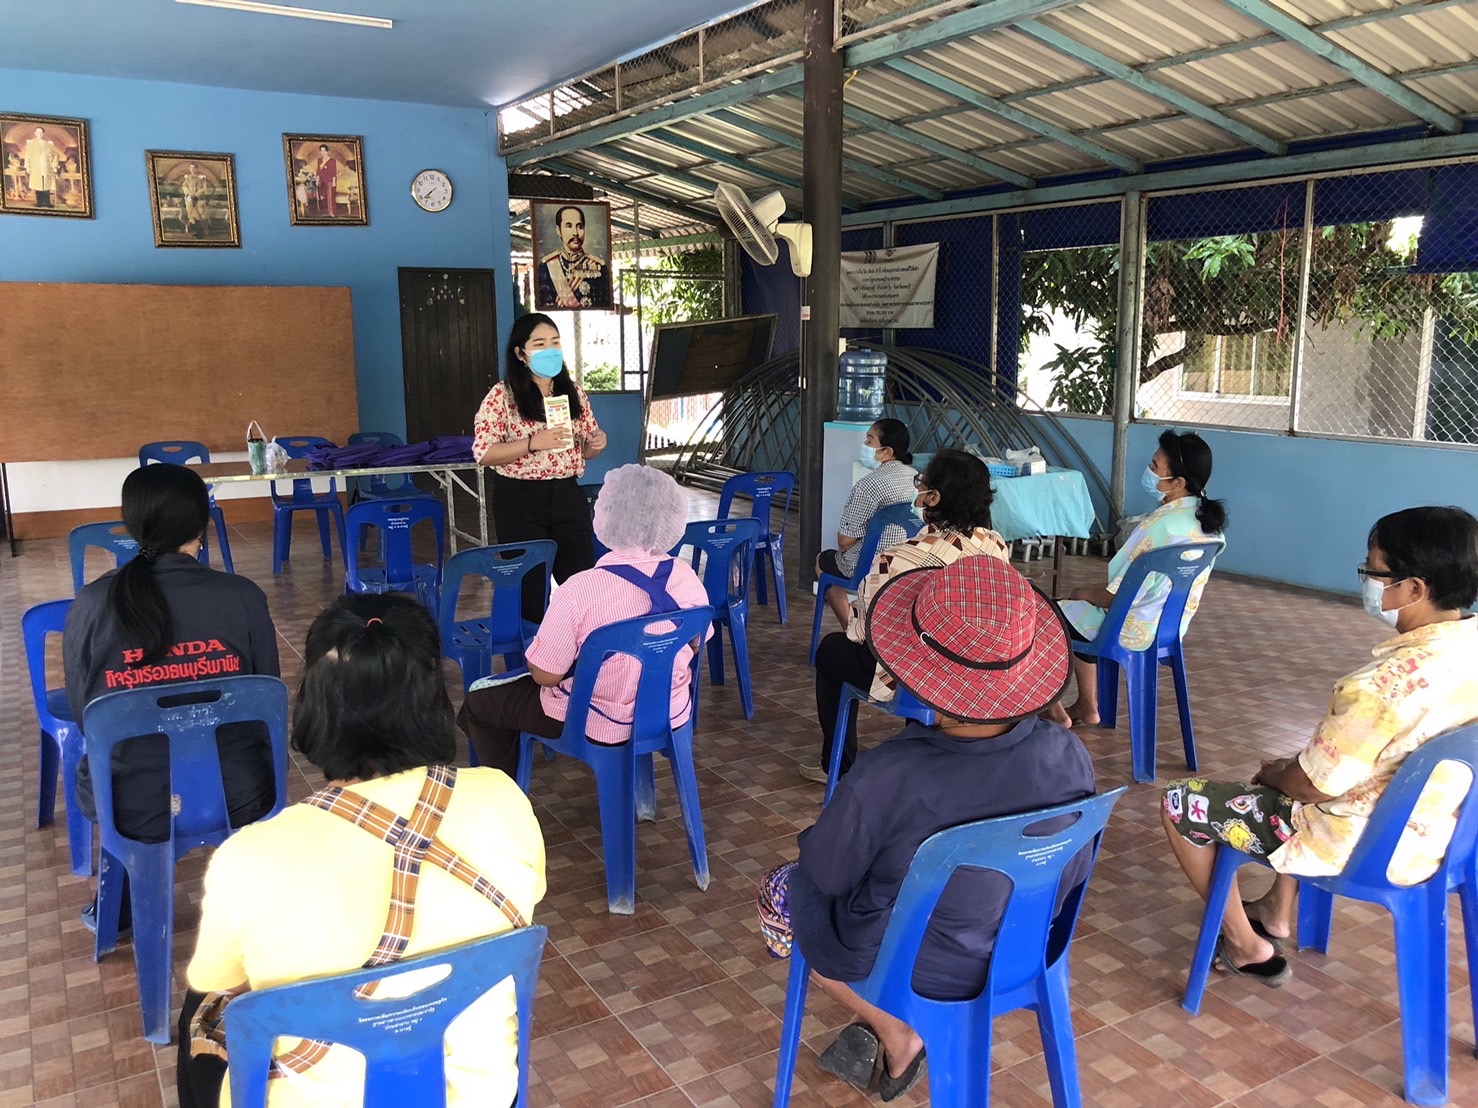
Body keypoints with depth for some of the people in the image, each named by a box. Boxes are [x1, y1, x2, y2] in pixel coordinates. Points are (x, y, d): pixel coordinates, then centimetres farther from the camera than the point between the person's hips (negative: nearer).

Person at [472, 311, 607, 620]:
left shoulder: (575, 393, 7)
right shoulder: (501, 396, -7)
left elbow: (585, 450, 16)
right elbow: (482, 453, -12)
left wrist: (596, 444, -8)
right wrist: (533, 443, -23)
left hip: (567, 497, 4)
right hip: (519, 501, -4)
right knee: (530, 588, 4)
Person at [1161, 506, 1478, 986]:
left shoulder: (1385, 684, -34)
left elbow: (1315, 784, -23)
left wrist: (1274, 772, -1)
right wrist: (1292, 766, 10)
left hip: (1363, 846, -8)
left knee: (1181, 802, 5)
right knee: (1295, 767, 34)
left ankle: (1244, 943, 22)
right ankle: (1277, 913, 41)